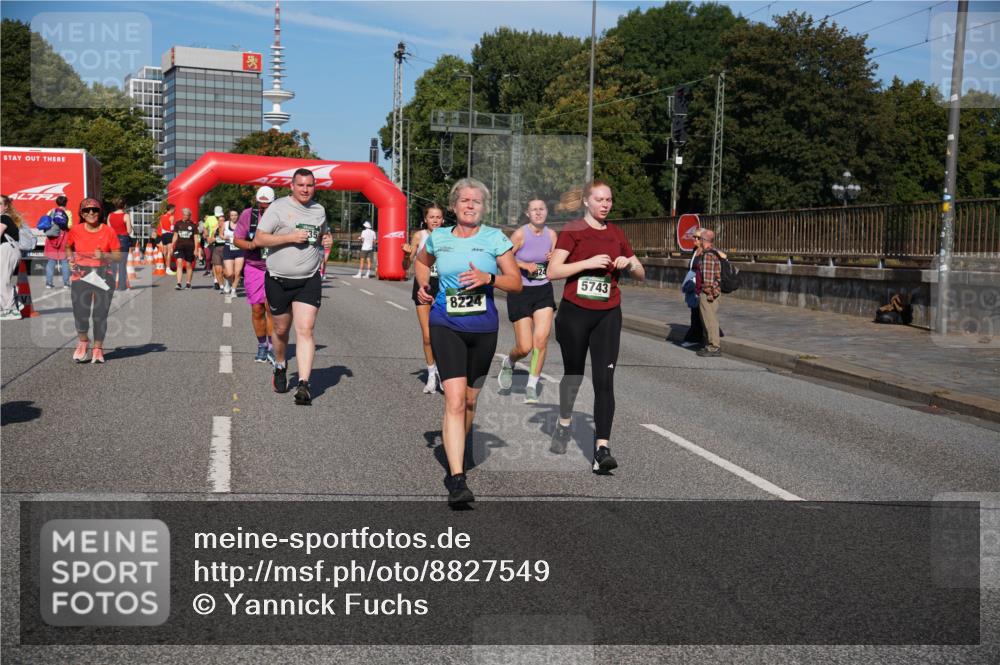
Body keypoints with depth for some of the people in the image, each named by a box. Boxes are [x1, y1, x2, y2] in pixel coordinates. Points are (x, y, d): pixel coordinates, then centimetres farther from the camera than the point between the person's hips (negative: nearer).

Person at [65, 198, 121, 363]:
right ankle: (83, 341, 23)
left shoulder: (108, 231, -3)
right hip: (81, 276, 1)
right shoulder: (76, 230, 1)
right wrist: (71, 260, 6)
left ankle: (98, 348, 19)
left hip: (103, 277, -1)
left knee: (100, 315, 2)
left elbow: (118, 256, 1)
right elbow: (68, 247, 22)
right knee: (80, 313, -6)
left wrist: (104, 256, -17)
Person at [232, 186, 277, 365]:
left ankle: (272, 347, -3)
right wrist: (250, 245, -17)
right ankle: (262, 345, 20)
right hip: (254, 268, 2)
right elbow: (237, 240, 2)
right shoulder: (247, 215, -1)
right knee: (257, 309, 5)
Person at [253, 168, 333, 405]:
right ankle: (280, 368, 41)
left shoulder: (319, 210, 10)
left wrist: (327, 239, 5)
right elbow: (258, 240, -10)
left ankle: (303, 385, -15)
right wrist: (290, 237, -19)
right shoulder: (278, 207, -5)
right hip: (278, 280, -2)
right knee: (281, 330, 13)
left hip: (309, 281, 2)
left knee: (305, 330, -11)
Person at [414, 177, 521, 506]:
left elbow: (516, 283, -1)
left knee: (470, 399, 14)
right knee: (454, 400, -15)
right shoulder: (438, 238, 4)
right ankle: (457, 479, -18)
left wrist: (488, 278, -18)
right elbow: (422, 261, 26)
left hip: (483, 328, 1)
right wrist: (423, 285, 7)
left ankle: (454, 456, 39)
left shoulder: (495, 238, -1)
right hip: (446, 326, -1)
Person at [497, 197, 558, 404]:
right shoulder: (520, 234, -12)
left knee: (541, 339, -10)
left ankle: (532, 387, 3)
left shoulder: (551, 235, 3)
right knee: (525, 348, -4)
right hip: (520, 292, -4)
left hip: (544, 292, 4)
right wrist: (525, 265, -20)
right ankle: (508, 362, 32)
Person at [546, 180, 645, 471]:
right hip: (575, 313, -2)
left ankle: (602, 449, -11)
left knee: (604, 380, -8)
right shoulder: (573, 230, -2)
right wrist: (588, 262, -19)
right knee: (573, 373, 12)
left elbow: (641, 274, 17)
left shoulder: (616, 233, 11)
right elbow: (552, 271, -11)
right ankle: (564, 425, 39)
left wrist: (629, 264, -4)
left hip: (607, 315, 2)